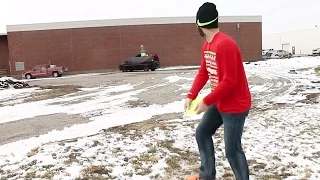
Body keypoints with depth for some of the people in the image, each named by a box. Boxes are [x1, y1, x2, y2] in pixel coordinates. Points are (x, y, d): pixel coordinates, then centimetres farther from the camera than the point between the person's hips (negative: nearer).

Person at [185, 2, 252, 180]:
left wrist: (206, 102, -21)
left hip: (235, 105, -10)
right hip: (219, 103, 10)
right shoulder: (207, 45, 5)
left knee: (232, 150, -3)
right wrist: (191, 96, -3)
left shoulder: (225, 44, -25)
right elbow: (203, 73, 9)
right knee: (202, 133, 19)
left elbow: (229, 81, -27)